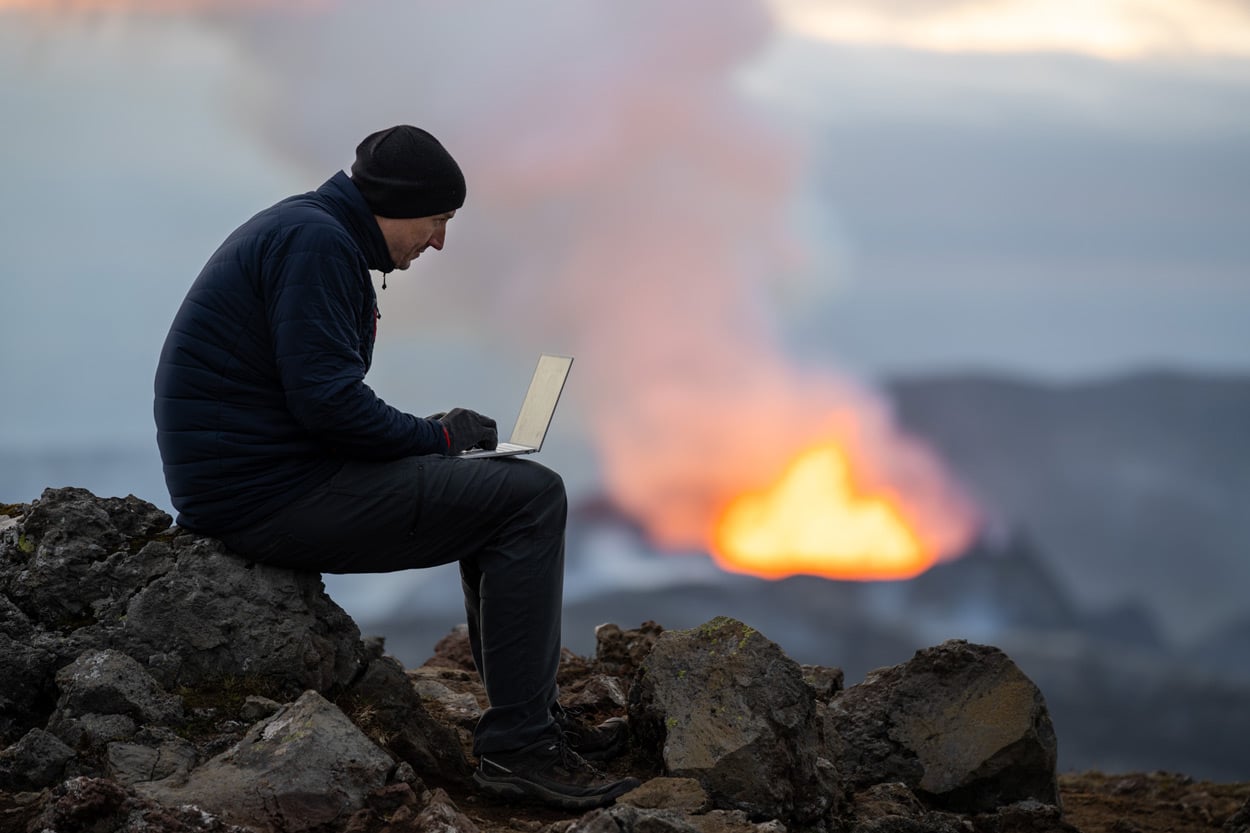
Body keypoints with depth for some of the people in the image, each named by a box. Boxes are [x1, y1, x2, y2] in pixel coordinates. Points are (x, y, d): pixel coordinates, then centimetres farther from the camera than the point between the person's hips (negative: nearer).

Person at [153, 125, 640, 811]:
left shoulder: (313, 234, 19)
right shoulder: (314, 241, -14)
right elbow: (326, 399, -22)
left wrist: (429, 435, 8)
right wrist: (435, 435, -8)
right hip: (270, 495, -11)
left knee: (497, 489, 22)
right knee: (531, 498, -11)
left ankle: (539, 719, 23)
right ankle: (516, 746, -10)